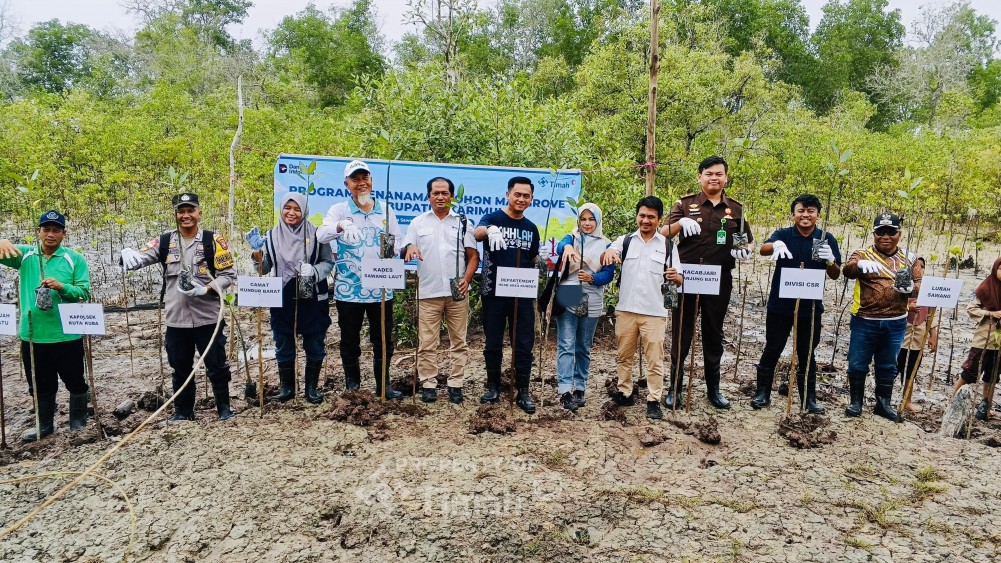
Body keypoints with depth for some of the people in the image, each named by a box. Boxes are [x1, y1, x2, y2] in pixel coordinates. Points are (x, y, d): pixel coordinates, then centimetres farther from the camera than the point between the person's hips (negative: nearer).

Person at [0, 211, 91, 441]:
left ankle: (79, 424, 23)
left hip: (66, 335, -3)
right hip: (32, 335, 3)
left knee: (75, 381, 8)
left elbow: (84, 292, -7)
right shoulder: (25, 254, 5)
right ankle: (45, 425, 32)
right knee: (40, 385, 16)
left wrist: (61, 286, -25)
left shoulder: (75, 259, -4)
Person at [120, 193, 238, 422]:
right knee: (180, 369, 15)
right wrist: (127, 253, -24)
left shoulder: (213, 240, -4)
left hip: (208, 319, -3)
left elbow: (229, 275, -4)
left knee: (217, 366, 6)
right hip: (176, 320, 3)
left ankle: (224, 407, 21)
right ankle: (183, 411, 30)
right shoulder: (164, 242, 5)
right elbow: (139, 257, 0)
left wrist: (207, 289, -19)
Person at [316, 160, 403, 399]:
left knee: (383, 340, 7)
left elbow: (397, 242, 9)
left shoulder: (386, 210, 8)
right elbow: (321, 235, -17)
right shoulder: (339, 210, -1)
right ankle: (352, 385, 24)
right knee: (350, 340, 9)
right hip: (348, 288, -2)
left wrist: (392, 248, -16)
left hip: (381, 287, 2)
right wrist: (339, 226, -39)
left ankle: (382, 385, 20)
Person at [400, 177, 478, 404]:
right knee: (427, 342, 1)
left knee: (458, 341, 4)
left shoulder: (462, 222, 8)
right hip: (429, 292, 0)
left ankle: (455, 384, 12)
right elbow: (404, 253, 7)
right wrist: (410, 249, -17)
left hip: (457, 292, 0)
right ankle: (428, 384, 10)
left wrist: (467, 279, -9)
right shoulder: (418, 222, 9)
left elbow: (473, 255, 6)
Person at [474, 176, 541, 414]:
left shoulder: (531, 228, 11)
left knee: (524, 344, 4)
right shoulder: (492, 218, -3)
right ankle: (493, 387, 24)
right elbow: (477, 233, -26)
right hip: (494, 292, -3)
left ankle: (523, 392, 15)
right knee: (493, 343, 9)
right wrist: (489, 231, -48)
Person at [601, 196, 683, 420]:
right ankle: (624, 393, 25)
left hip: (654, 312, -1)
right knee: (624, 356, 12)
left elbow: (678, 280, 5)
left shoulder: (668, 245, 5)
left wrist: (675, 277, -20)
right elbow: (605, 259, -9)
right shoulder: (625, 241, 7)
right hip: (626, 309, 2)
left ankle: (654, 401, 9)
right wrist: (608, 252, -34)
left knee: (655, 359, 1)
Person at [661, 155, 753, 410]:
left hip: (719, 281, 2)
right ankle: (675, 388, 16)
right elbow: (663, 235, -8)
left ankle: (713, 388, 24)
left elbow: (746, 243, 14)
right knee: (681, 334, 5)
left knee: (713, 335, 12)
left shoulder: (736, 209, 8)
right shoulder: (685, 204, 1)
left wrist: (743, 250, -10)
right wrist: (680, 223, -29)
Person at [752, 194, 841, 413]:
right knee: (772, 350, 8)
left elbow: (835, 275, -1)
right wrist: (776, 245, -46)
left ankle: (809, 399, 23)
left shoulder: (827, 239, 0)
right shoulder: (783, 234, -3)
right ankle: (762, 393, 19)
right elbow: (763, 250, -23)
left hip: (810, 306, 1)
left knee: (806, 354, 12)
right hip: (780, 304, -1)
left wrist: (830, 261, -24)